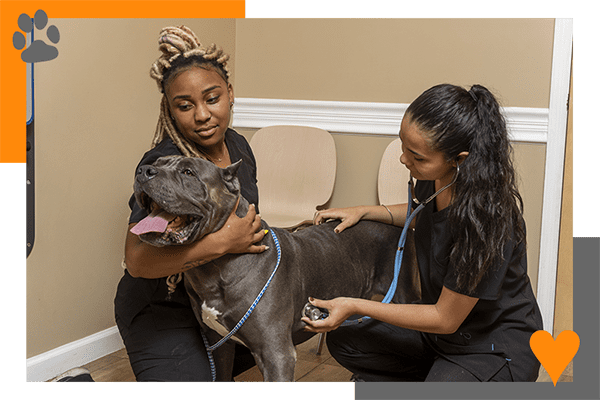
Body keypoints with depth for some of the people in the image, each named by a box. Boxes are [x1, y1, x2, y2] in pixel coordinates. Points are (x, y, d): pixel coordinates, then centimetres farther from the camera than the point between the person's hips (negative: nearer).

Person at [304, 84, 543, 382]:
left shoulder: (487, 218, -34)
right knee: (344, 341, 4)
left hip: (498, 347, -7)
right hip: (443, 318, 7)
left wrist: (355, 306, -20)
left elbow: (445, 319, -23)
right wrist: (363, 212, 2)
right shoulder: (435, 178, -12)